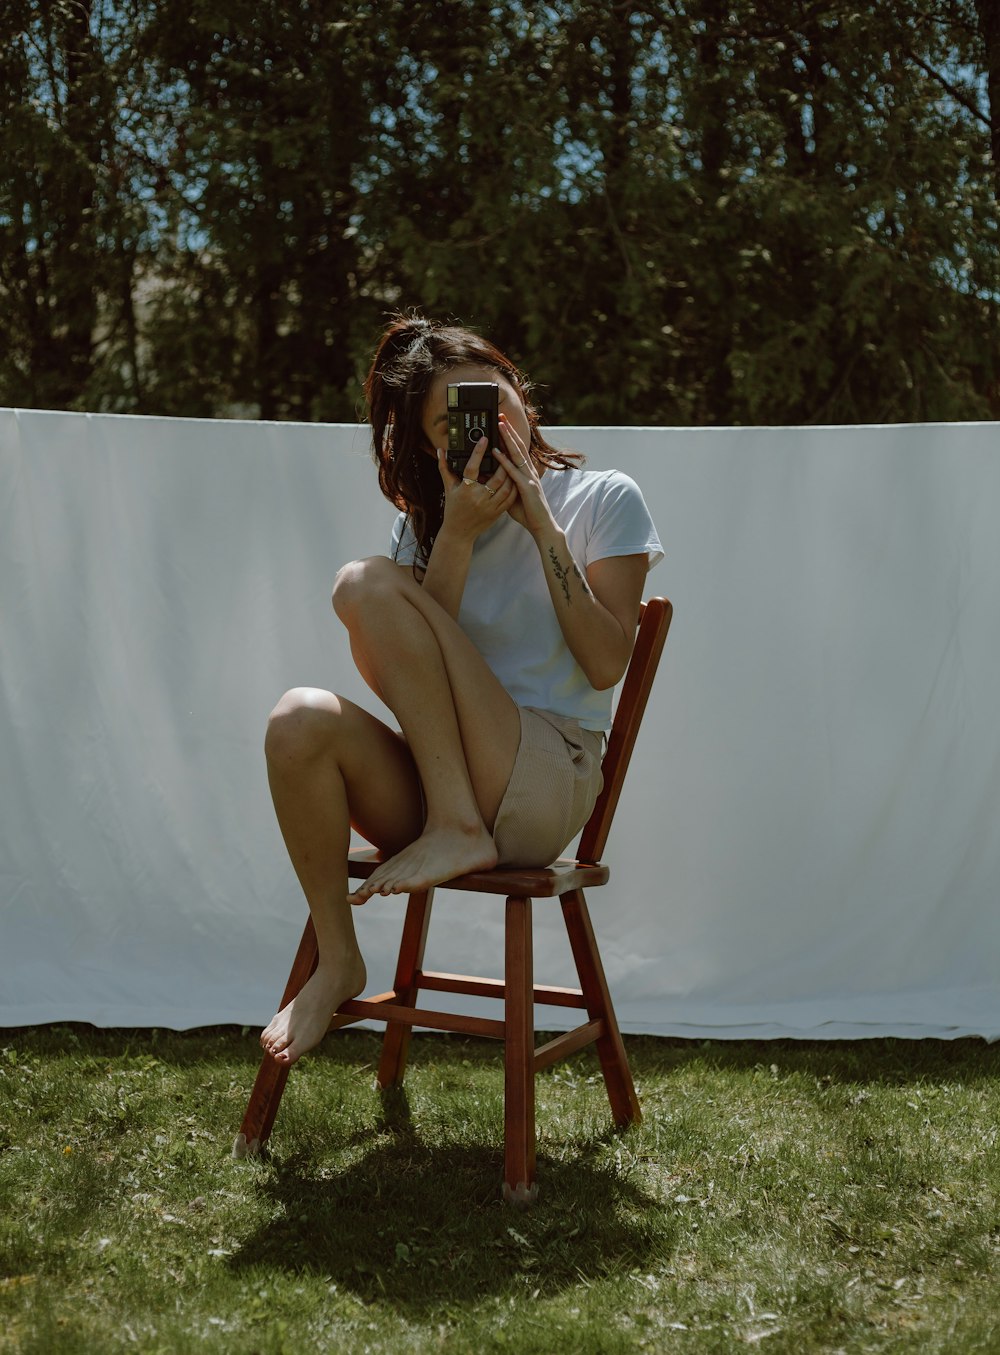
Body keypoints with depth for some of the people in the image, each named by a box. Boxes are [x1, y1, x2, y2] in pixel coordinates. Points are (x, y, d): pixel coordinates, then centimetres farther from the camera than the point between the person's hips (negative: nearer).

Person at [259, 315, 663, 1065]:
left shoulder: (605, 499, 7)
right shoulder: (426, 522, 18)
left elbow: (606, 663, -6)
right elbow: (431, 658, 1)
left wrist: (541, 524, -7)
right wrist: (458, 535, -9)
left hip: (548, 788, -4)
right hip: (440, 791, 5)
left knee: (369, 586, -18)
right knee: (303, 720, -27)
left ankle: (457, 830, -18)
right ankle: (337, 960, -12)